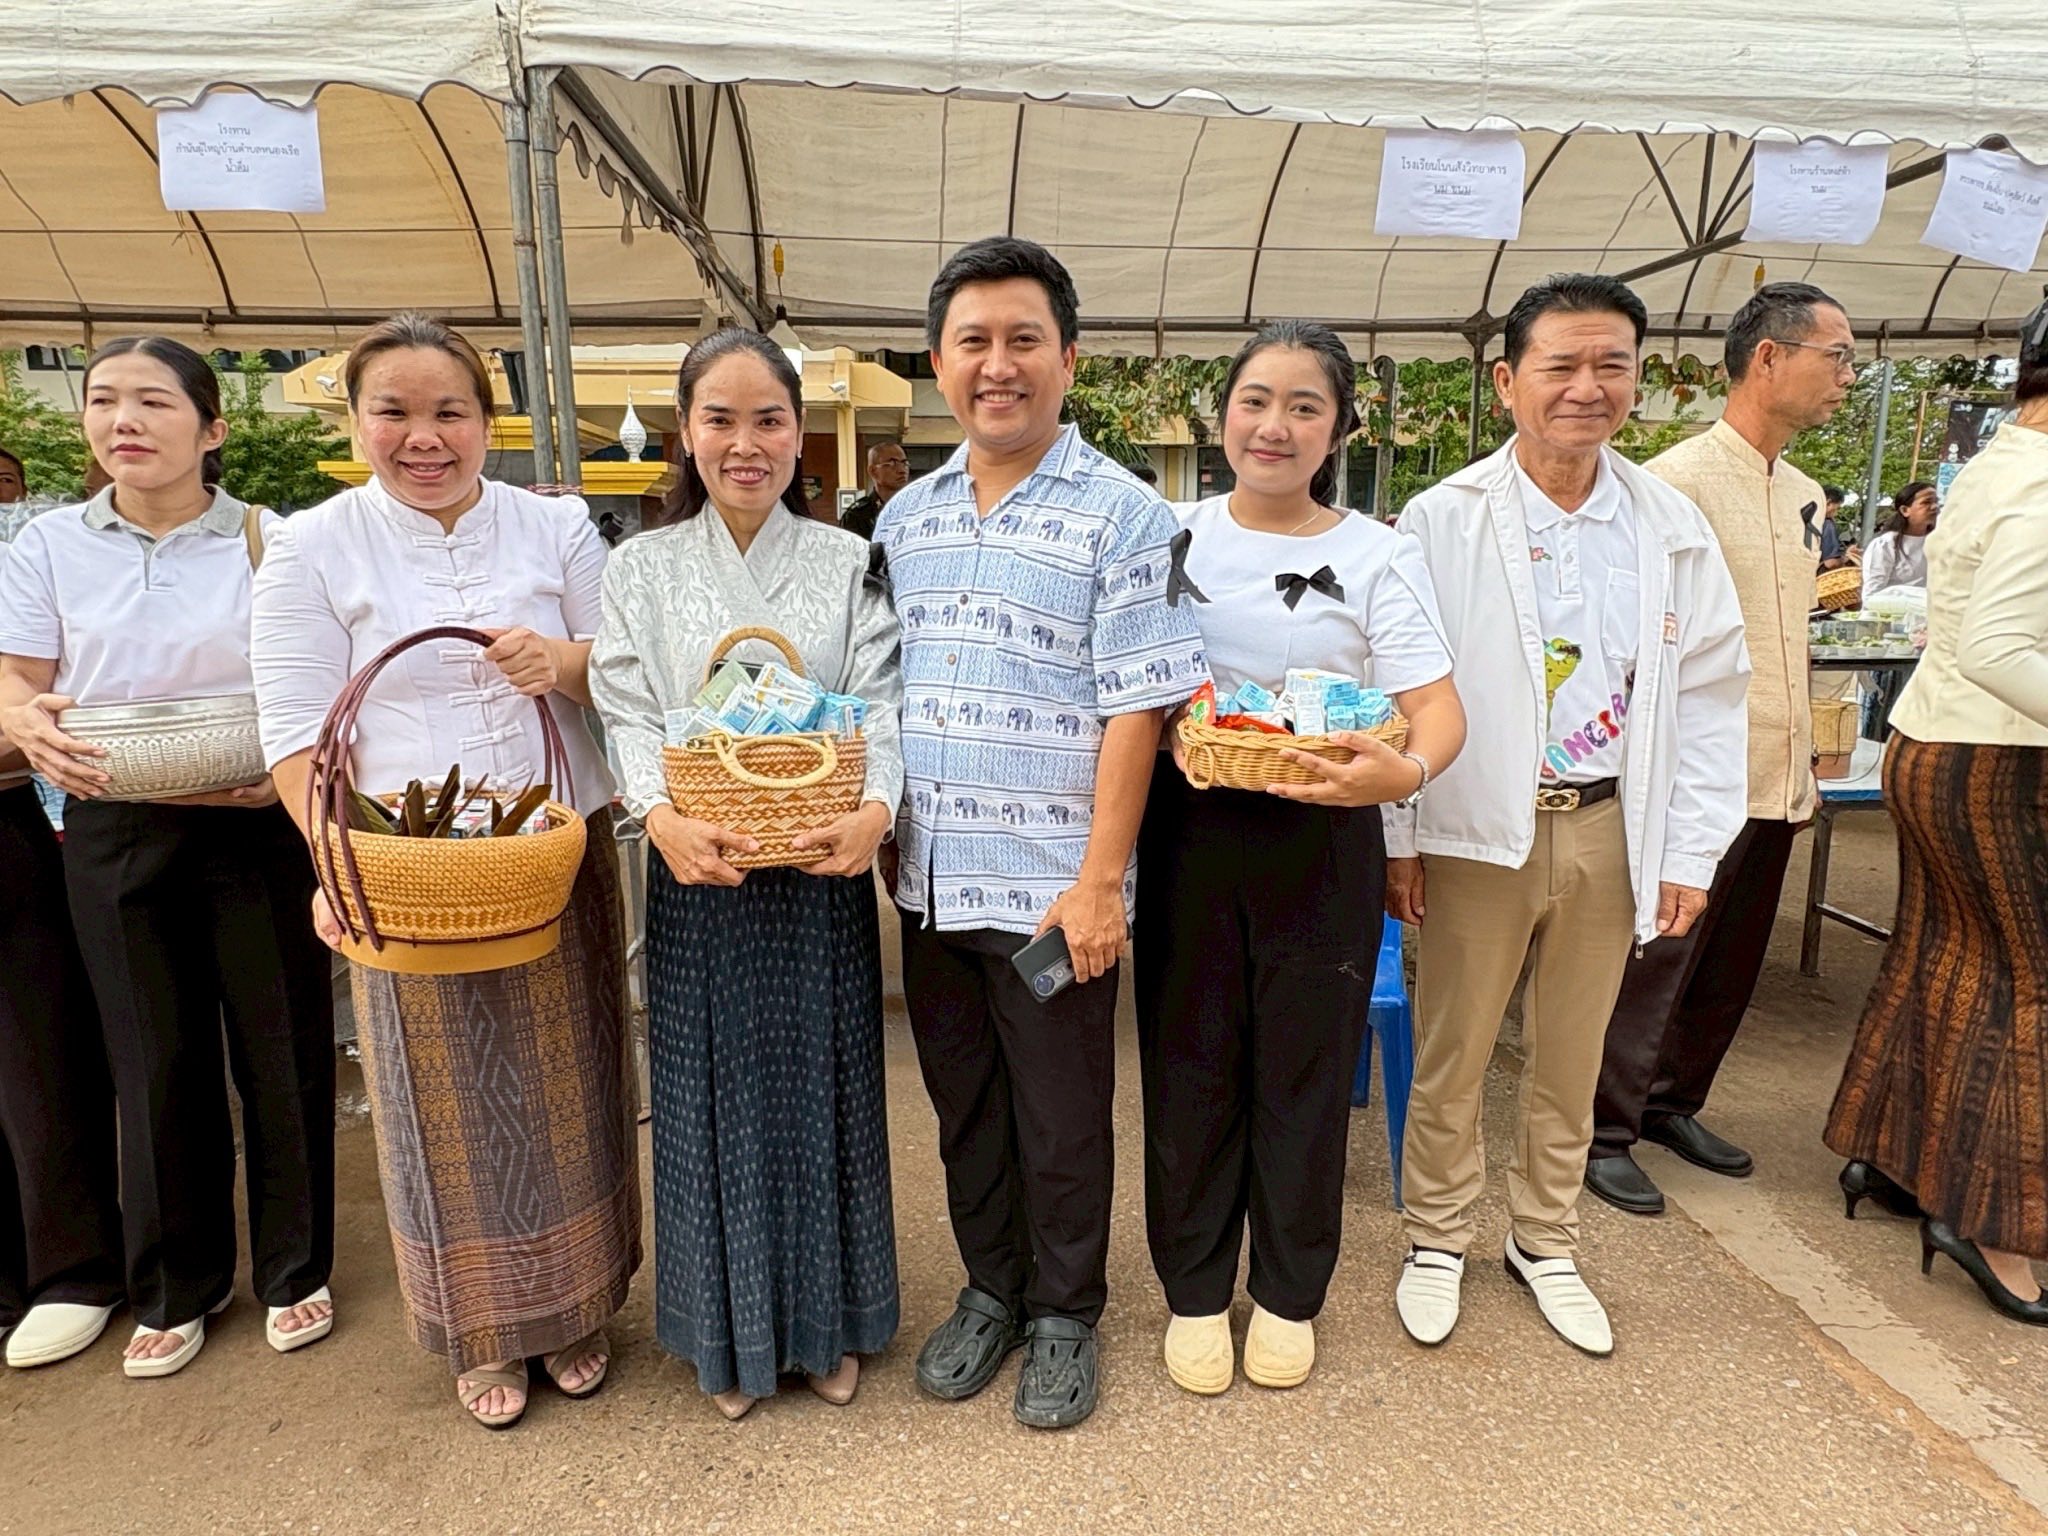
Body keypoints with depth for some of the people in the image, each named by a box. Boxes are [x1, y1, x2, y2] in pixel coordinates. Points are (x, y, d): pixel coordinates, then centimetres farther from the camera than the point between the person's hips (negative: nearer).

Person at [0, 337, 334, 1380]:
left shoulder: (269, 541, 0)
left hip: (256, 828, -2)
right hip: (114, 835, 2)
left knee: (280, 1047, 5)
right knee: (155, 1058, 11)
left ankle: (293, 1270, 26)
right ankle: (175, 1287, 30)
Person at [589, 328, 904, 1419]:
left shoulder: (848, 564, 4)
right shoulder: (642, 569, 5)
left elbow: (883, 706, -3)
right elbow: (629, 717, -1)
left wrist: (874, 812, -22)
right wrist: (663, 818, -21)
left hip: (823, 874, 0)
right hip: (698, 875, 0)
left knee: (822, 1090, 10)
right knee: (713, 1100, 10)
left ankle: (827, 1324, 31)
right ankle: (729, 1333, 30)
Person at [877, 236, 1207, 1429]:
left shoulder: (1122, 515, -8)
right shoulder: (905, 519, 9)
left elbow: (1136, 709, -12)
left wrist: (1099, 880, -16)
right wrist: (880, 827, 7)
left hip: (1051, 888, -5)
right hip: (933, 880, 5)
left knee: (1061, 1121, 11)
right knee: (963, 1106, 19)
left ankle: (1065, 1315, 34)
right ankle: (992, 1290, 41)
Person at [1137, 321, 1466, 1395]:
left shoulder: (1376, 557, -1)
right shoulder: (1172, 536, 5)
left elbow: (1442, 710, -8)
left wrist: (1403, 771, -31)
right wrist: (1171, 730, -12)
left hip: (1322, 841, -1)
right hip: (1187, 833, 2)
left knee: (1304, 1070, 10)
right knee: (1191, 1065, 10)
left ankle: (1289, 1296, 33)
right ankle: (1194, 1290, 31)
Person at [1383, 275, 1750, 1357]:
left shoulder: (1674, 529, 4)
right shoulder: (1442, 521, -6)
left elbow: (1710, 696, 6)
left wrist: (1692, 852, 3)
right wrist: (1398, 837, -7)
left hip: (1611, 829, 3)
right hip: (1480, 830, -3)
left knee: (1571, 1059, 16)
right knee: (1451, 1053, 8)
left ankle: (1544, 1242, 37)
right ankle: (1437, 1239, 30)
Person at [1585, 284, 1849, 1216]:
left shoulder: (1804, 497, 13)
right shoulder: (1678, 483, -13)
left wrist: (1803, 766, 19)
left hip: (1774, 781, 8)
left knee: (1731, 964, 16)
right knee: (1656, 956, 1)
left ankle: (1672, 1102, 33)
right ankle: (1605, 1131, 15)